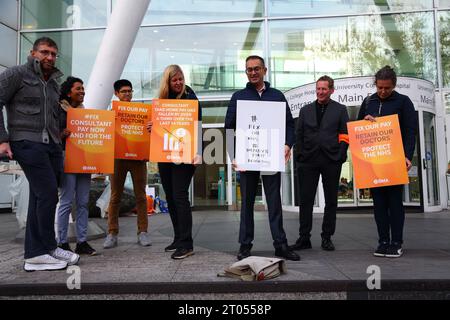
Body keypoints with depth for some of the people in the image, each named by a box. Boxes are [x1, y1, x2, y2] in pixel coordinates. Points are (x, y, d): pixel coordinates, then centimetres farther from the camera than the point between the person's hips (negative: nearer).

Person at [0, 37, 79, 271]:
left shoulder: (54, 83, 21)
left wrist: (59, 137, 14)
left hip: (52, 145, 7)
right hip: (27, 143, -7)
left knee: (40, 198, 6)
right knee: (48, 193, -12)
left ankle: (34, 255, 12)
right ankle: (48, 248, 3)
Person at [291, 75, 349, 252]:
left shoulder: (340, 110, 10)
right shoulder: (305, 110, 15)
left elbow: (345, 135, 5)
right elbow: (298, 135, 12)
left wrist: (340, 156, -7)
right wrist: (299, 155, 0)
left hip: (331, 160, -1)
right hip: (308, 160, 1)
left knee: (331, 201, 5)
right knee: (305, 200, 1)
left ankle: (327, 237, 15)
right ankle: (304, 238, 9)